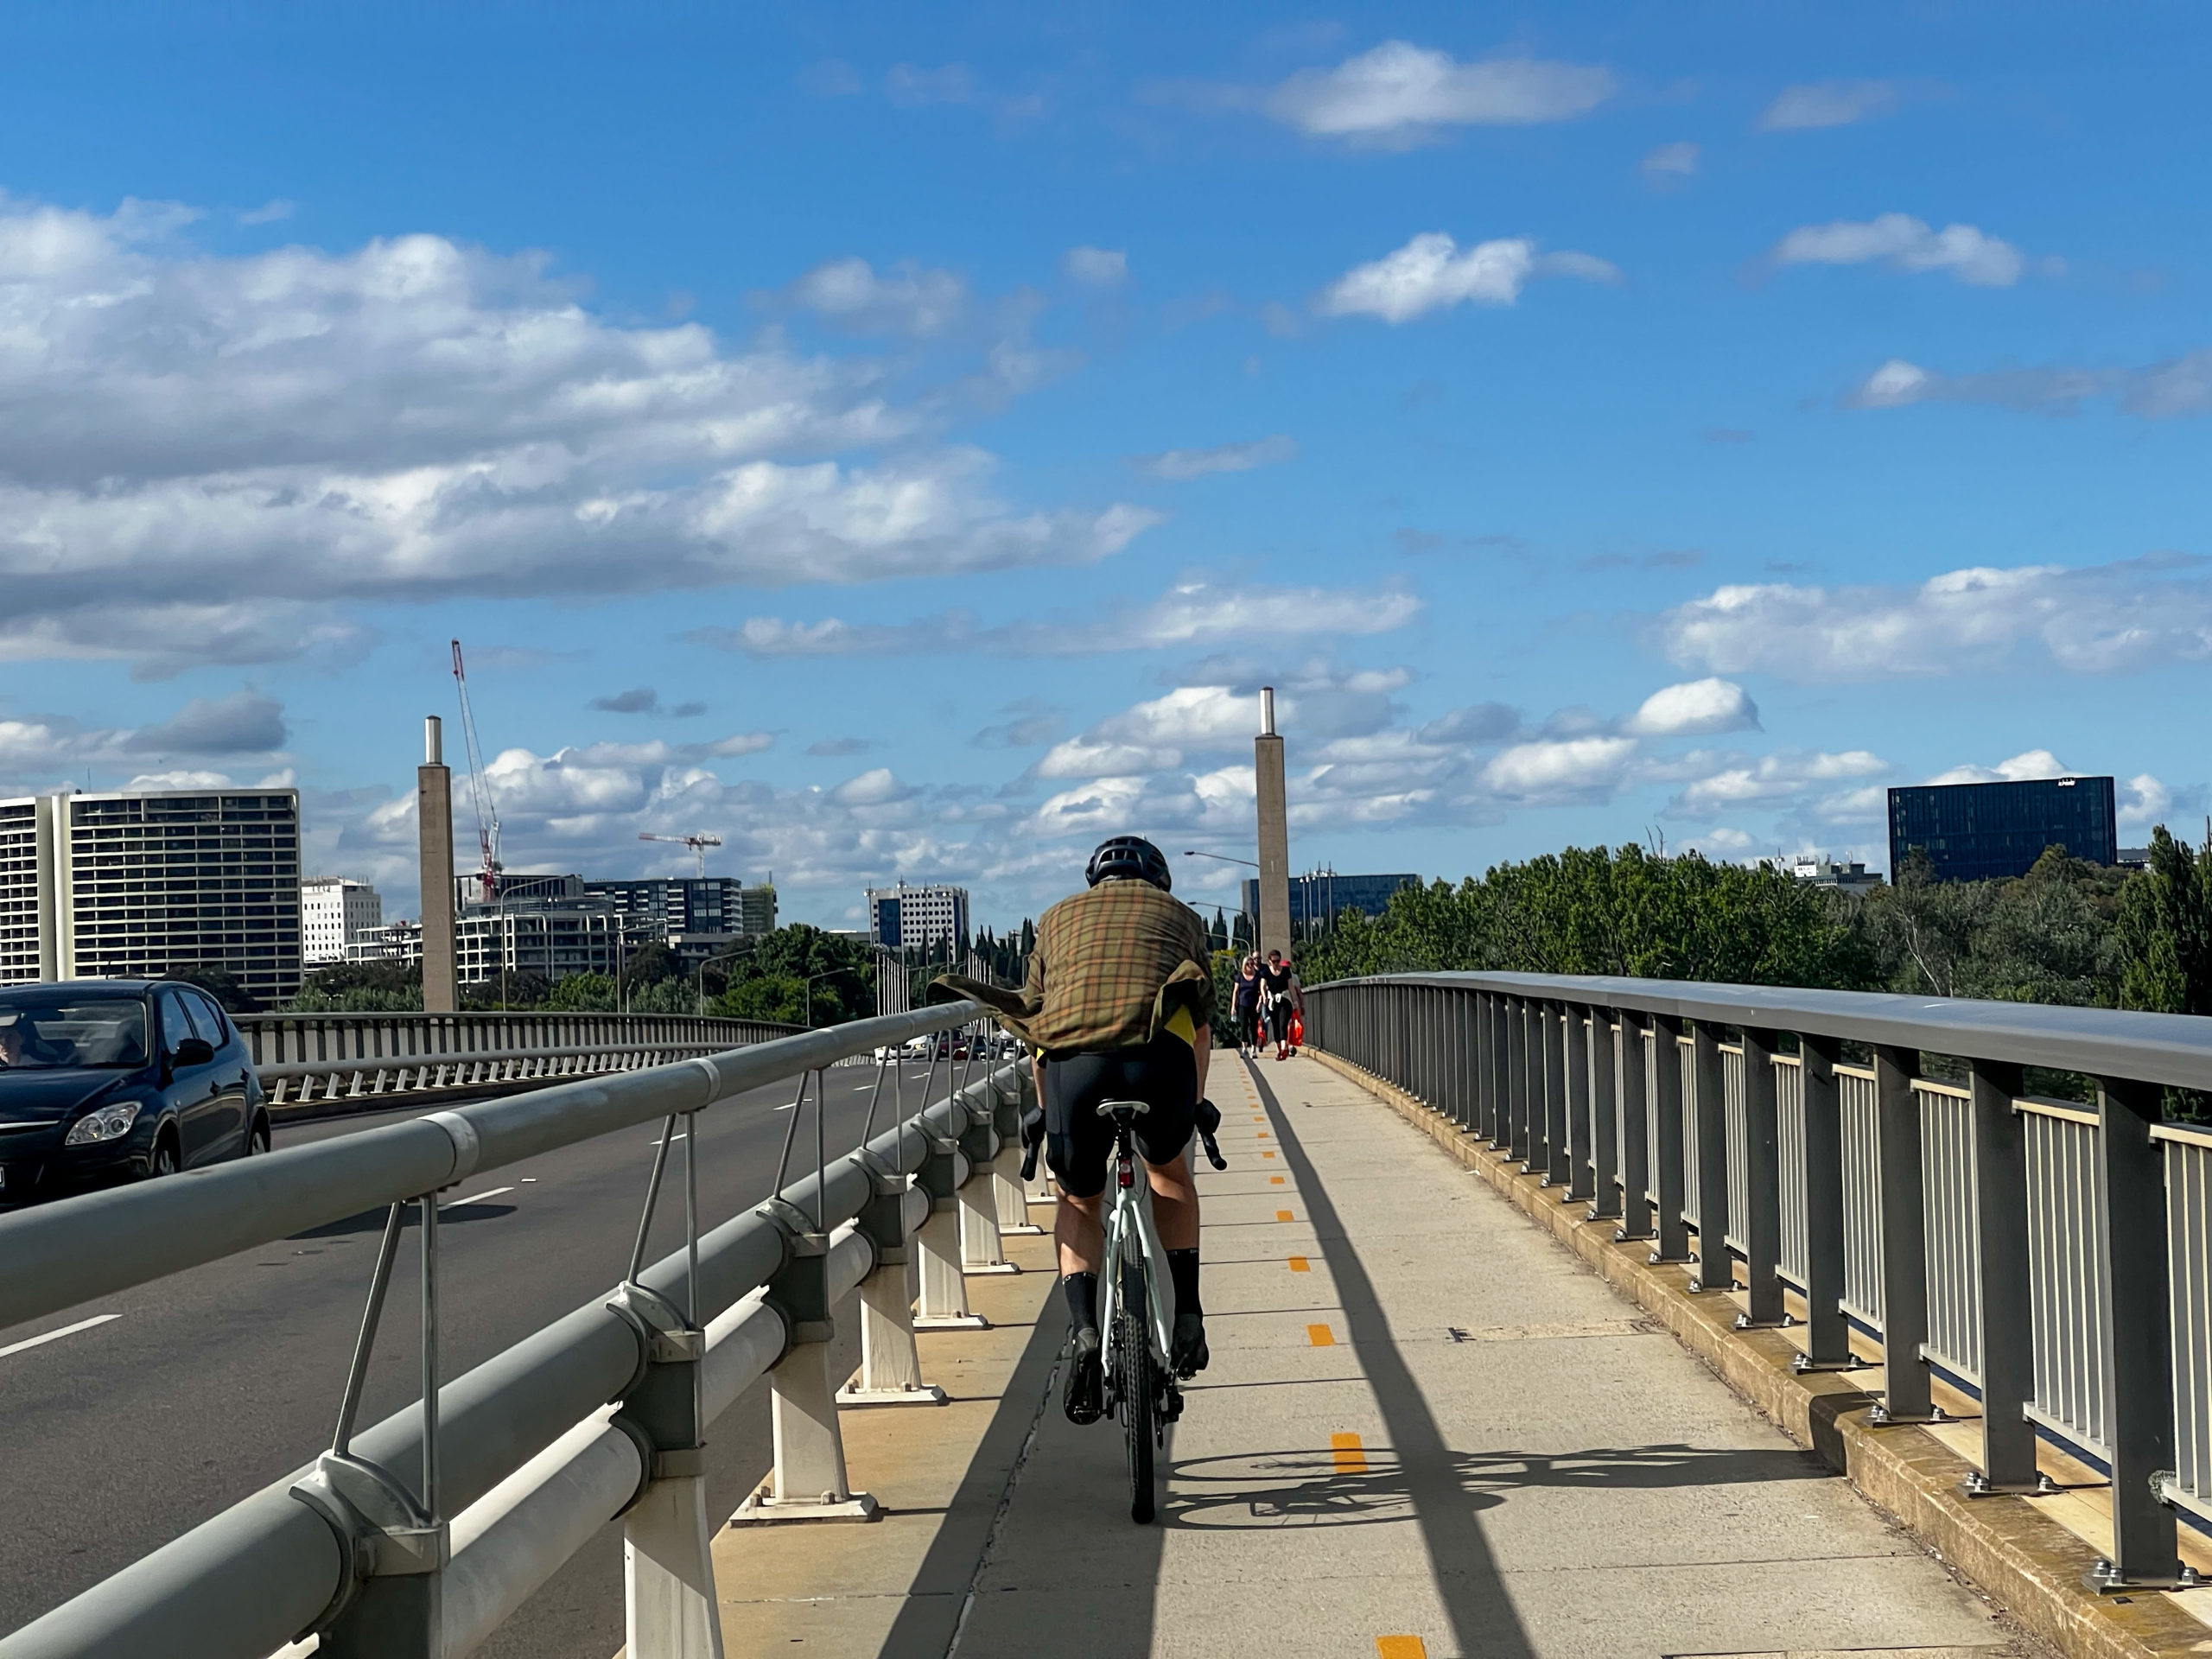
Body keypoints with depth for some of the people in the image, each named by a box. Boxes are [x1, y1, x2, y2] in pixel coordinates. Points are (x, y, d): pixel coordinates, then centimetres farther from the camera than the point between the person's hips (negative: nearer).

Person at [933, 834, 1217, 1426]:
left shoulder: (1059, 917, 31)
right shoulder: (1181, 916, 30)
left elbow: (1035, 1015, 35)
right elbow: (1203, 1026, 35)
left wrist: (1045, 1105, 47)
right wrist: (1197, 1102, 49)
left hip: (1072, 1063, 0)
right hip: (1160, 1057, 0)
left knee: (1078, 1201, 23)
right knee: (1168, 1171, 32)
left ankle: (1083, 1331, 0)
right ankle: (1187, 1314, 21)